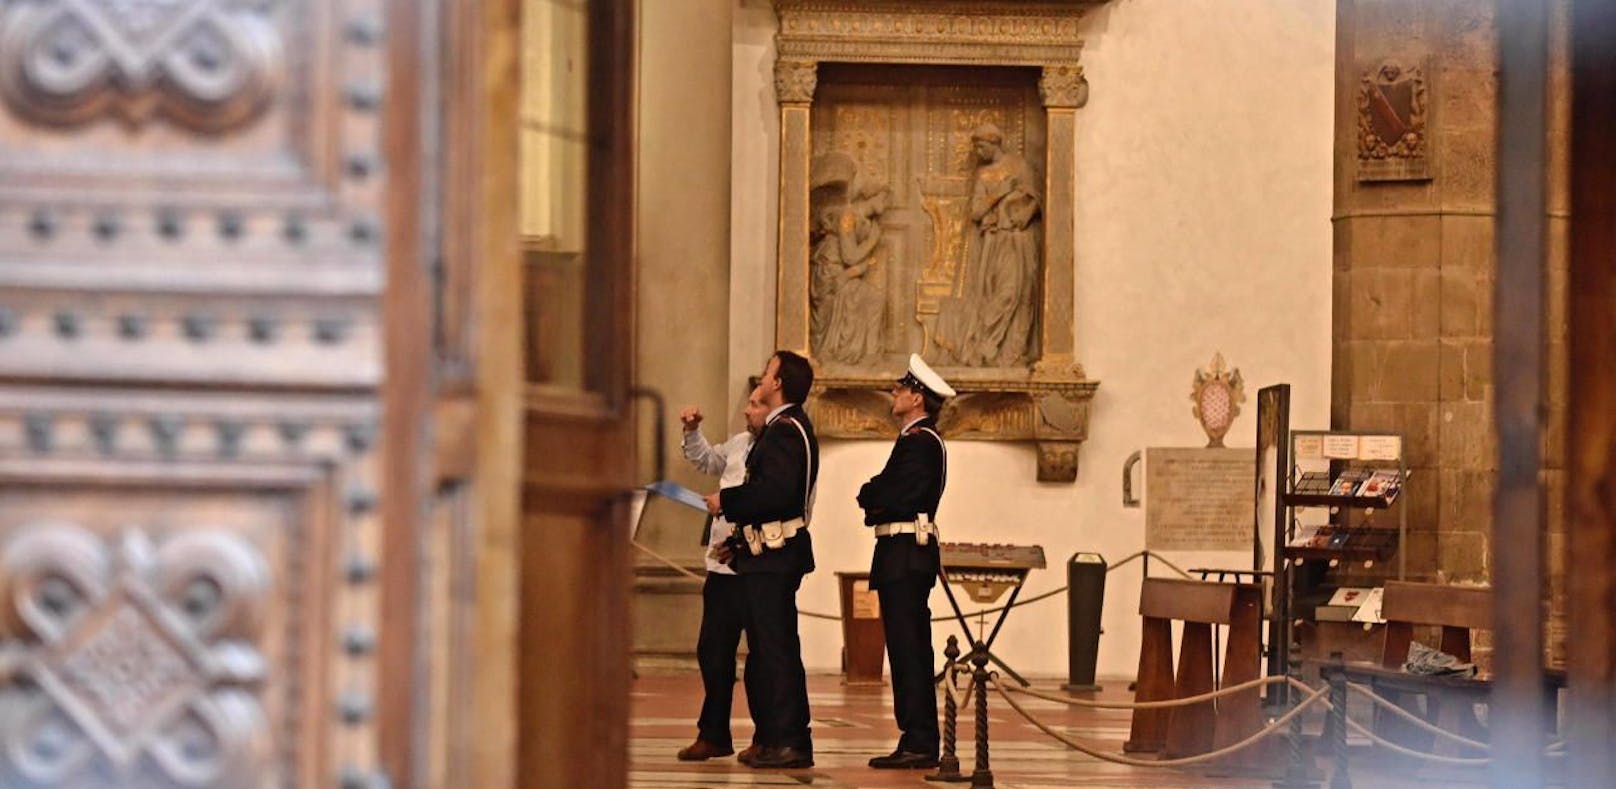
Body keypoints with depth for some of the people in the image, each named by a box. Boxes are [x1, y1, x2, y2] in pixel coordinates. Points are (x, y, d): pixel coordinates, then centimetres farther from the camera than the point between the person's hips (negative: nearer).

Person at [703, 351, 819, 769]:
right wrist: (738, 541, 21)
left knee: (776, 648, -9)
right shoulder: (784, 428, 19)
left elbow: (777, 492, -25)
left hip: (774, 559, -11)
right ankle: (780, 739, 17)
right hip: (770, 554, 11)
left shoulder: (785, 430, -14)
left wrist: (727, 500, -14)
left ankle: (789, 742, -9)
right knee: (771, 648, 13)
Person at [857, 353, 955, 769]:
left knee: (908, 649, -10)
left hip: (905, 555, -11)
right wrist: (877, 497, 0)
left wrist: (870, 495, -4)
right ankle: (918, 741, 13)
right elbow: (894, 493, 19)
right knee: (909, 650, 11)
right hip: (906, 554, 11)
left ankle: (919, 743, -11)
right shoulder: (922, 439, 20)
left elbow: (899, 498, -22)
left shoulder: (919, 441, -12)